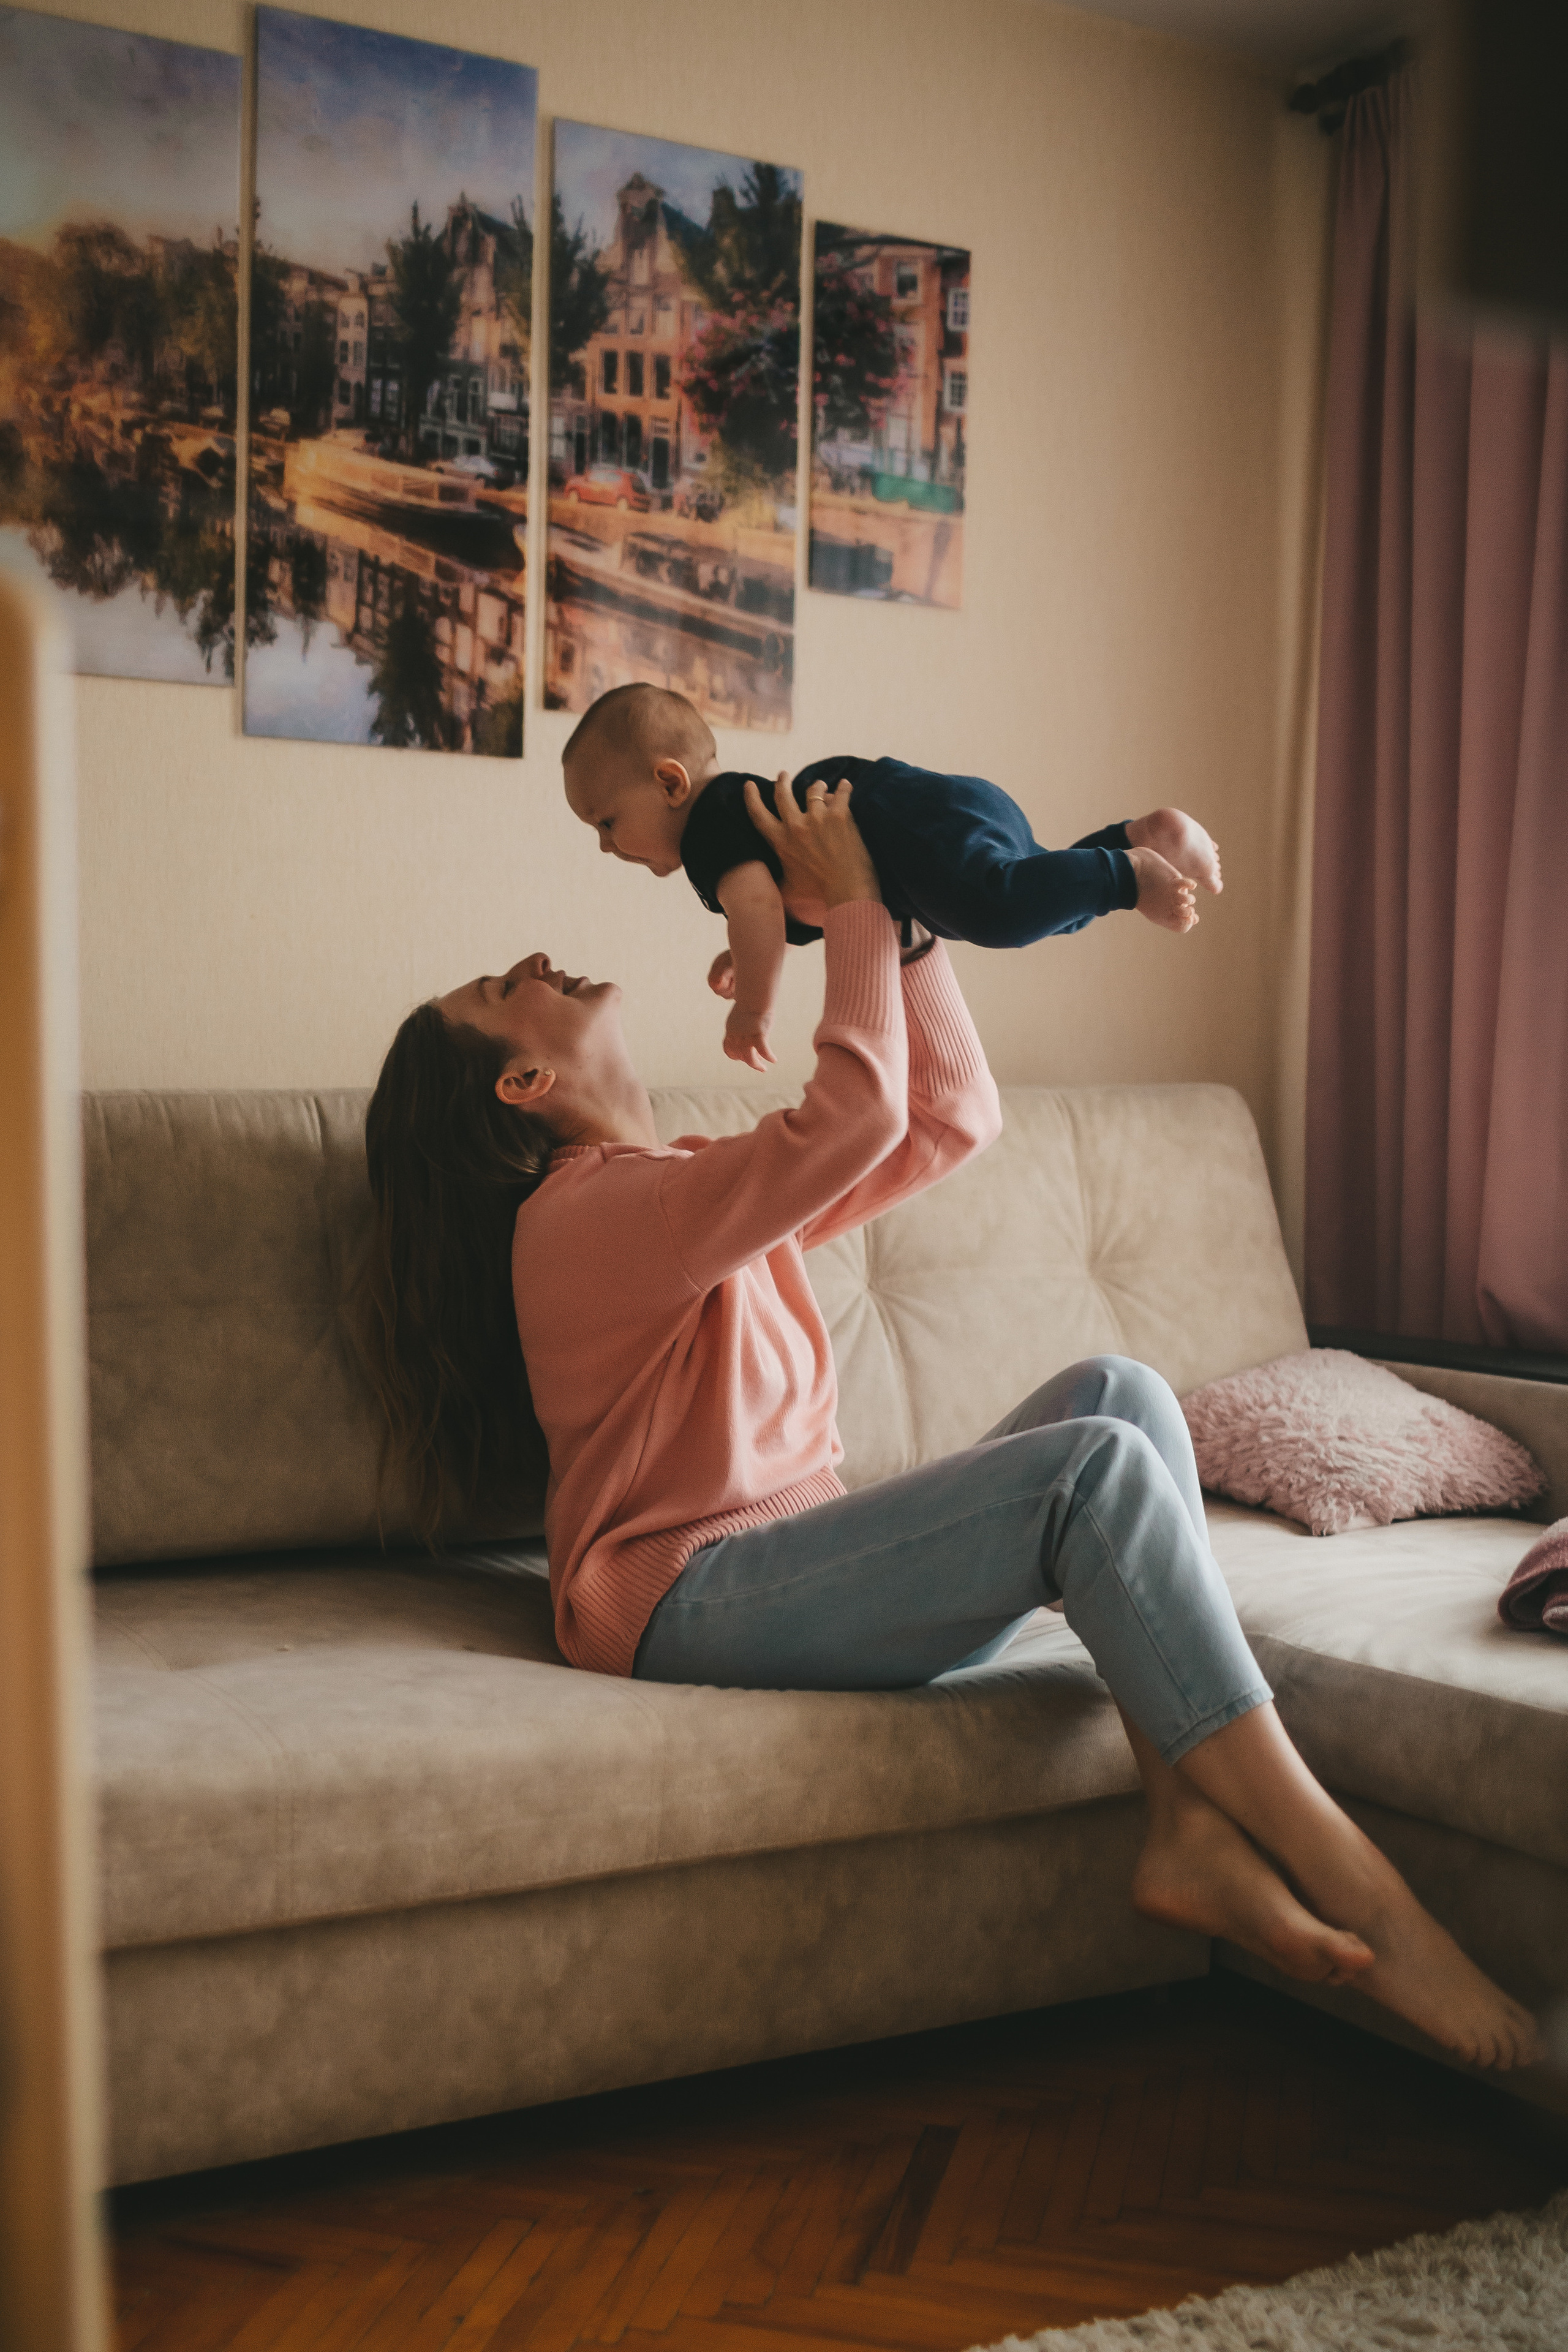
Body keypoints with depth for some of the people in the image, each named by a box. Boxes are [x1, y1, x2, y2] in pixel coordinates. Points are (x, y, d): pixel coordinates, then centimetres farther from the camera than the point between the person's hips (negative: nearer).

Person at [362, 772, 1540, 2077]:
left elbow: (954, 1116, 18)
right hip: (688, 1598, -9)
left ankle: (1194, 1832, -22)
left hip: (801, 1562, 9)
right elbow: (854, 1119, -22)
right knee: (1094, 1467, -25)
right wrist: (852, 905, -10)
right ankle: (1355, 1891, -25)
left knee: (1117, 1390, -12)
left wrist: (897, 921, 11)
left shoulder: (704, 1182, 20)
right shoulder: (580, 1214, -10)